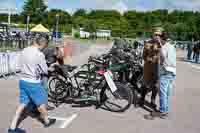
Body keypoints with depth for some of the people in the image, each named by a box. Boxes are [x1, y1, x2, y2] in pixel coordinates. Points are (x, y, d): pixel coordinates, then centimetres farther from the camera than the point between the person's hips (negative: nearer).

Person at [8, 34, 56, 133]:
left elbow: (22, 64, 13)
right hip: (33, 83, -7)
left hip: (22, 80, 7)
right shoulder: (39, 54, -20)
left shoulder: (24, 51, 2)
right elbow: (45, 71, -12)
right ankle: (47, 121, 33)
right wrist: (40, 70, 9)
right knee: (41, 102, 14)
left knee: (22, 104, 15)